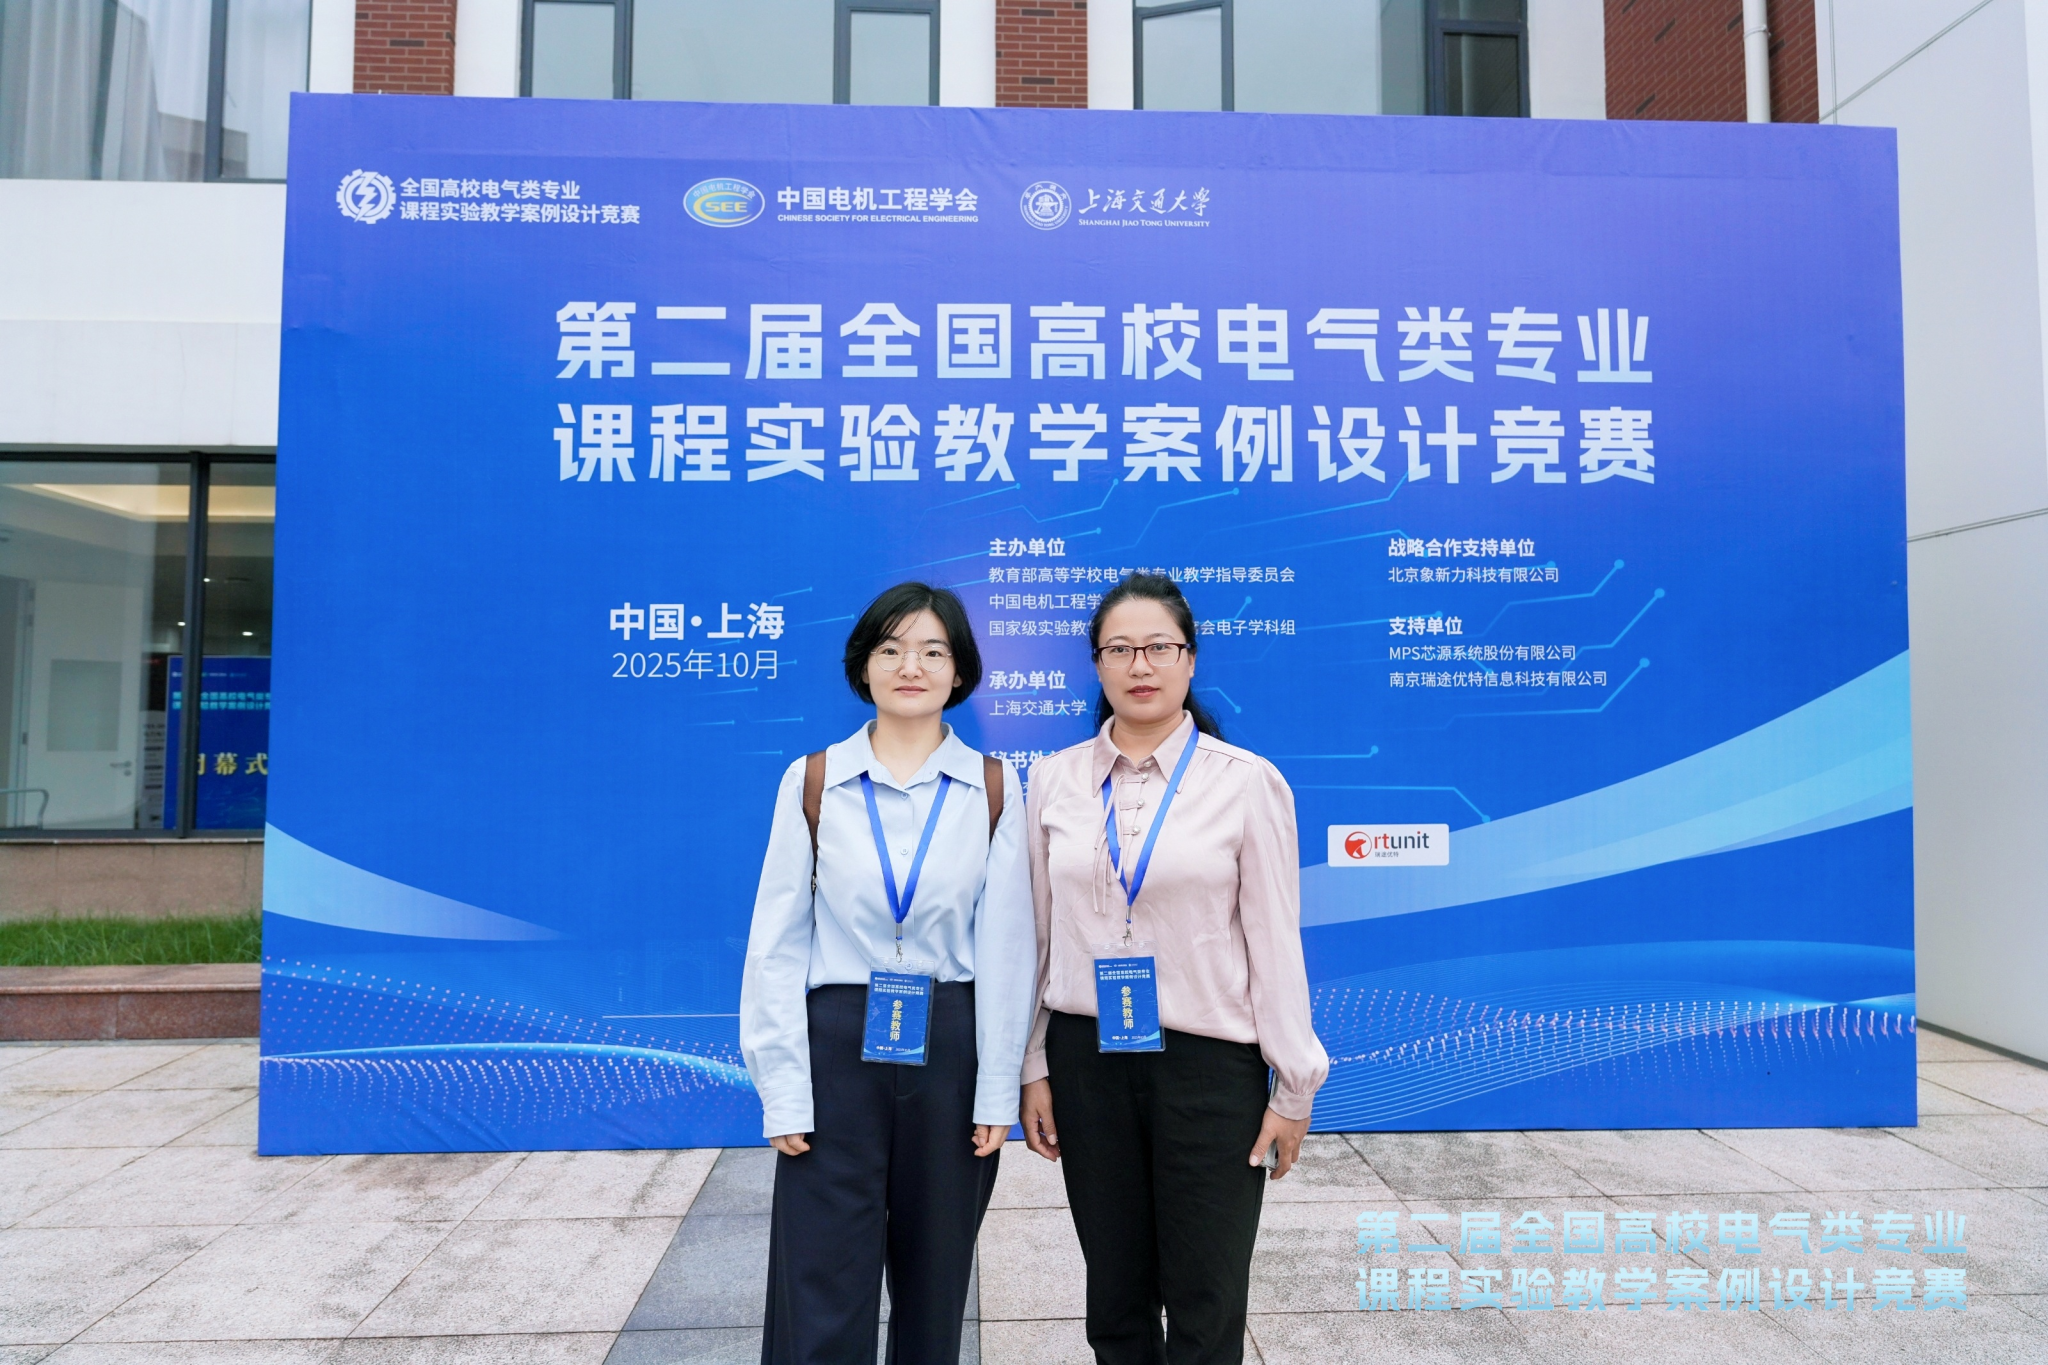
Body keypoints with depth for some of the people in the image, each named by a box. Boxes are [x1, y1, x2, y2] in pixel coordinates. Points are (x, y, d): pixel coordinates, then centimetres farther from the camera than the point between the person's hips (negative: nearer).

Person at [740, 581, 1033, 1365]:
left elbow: (1005, 945, -1)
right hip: (839, 1047, -1)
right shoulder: (812, 781, -3)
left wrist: (997, 1091, -3)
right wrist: (783, 1090, -5)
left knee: (935, 1279, 16)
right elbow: (779, 943, -1)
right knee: (822, 1296, 4)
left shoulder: (992, 787, -1)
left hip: (952, 1050, 1)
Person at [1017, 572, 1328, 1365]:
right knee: (1114, 1298, 15)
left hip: (1210, 1062, -2)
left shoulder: (1247, 783, -6)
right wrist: (1033, 1068, 7)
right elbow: (1036, 935, 6)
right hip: (1088, 1059, 3)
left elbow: (1275, 942, -4)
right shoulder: (1055, 780, 2)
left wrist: (1293, 1086, -2)